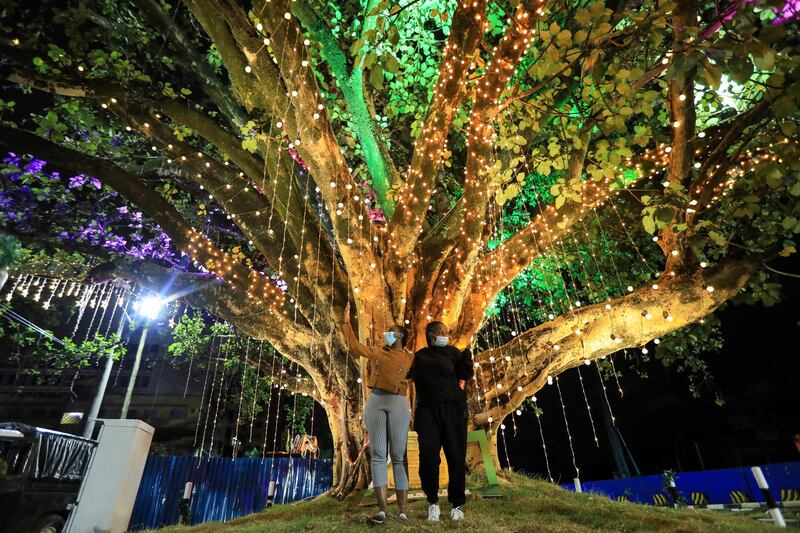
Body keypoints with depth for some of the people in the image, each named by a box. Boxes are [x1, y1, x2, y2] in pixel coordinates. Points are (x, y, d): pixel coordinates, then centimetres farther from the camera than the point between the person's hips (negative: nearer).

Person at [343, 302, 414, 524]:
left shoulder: (410, 358, 8)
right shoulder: (377, 353, 15)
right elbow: (355, 346, 10)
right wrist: (347, 322, 9)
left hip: (398, 404, -2)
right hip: (375, 402, 3)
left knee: (398, 456, -2)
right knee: (377, 454, -3)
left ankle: (403, 509, 2)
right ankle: (382, 508, -2)